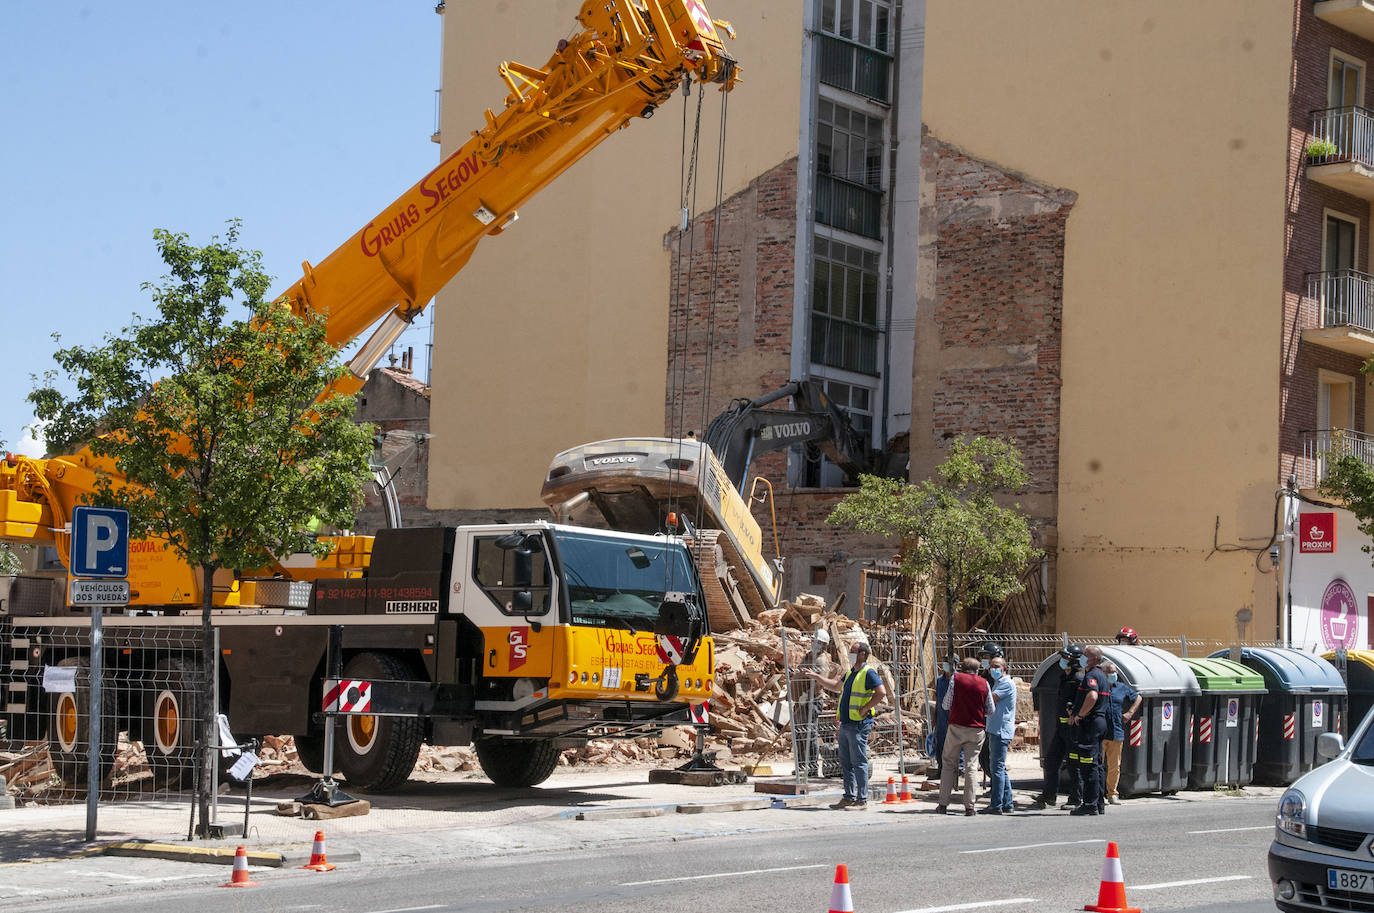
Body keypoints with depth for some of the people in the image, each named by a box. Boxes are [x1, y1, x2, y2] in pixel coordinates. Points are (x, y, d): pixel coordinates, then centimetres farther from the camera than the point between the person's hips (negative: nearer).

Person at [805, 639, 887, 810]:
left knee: (859, 763, -7)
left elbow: (881, 692, -22)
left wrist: (865, 709, -19)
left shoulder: (869, 673, -11)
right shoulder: (850, 673, 17)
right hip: (845, 724, 9)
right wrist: (817, 677, 29)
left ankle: (862, 800, -4)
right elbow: (836, 686, 33)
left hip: (859, 725, -9)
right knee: (846, 763, 12)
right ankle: (849, 797, 19)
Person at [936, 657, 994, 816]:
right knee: (971, 766, 3)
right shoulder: (984, 683, 4)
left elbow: (946, 705, -2)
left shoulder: (956, 679, -1)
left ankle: (943, 804, 5)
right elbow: (991, 710, 9)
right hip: (977, 729, 1)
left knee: (949, 765, 7)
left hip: (956, 727, -1)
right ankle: (969, 807, -3)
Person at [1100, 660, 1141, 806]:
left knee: (1115, 766, 8)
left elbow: (1138, 698, 27)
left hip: (1117, 733, 4)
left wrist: (1129, 714, 16)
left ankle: (1112, 794, 17)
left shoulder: (1122, 688, 11)